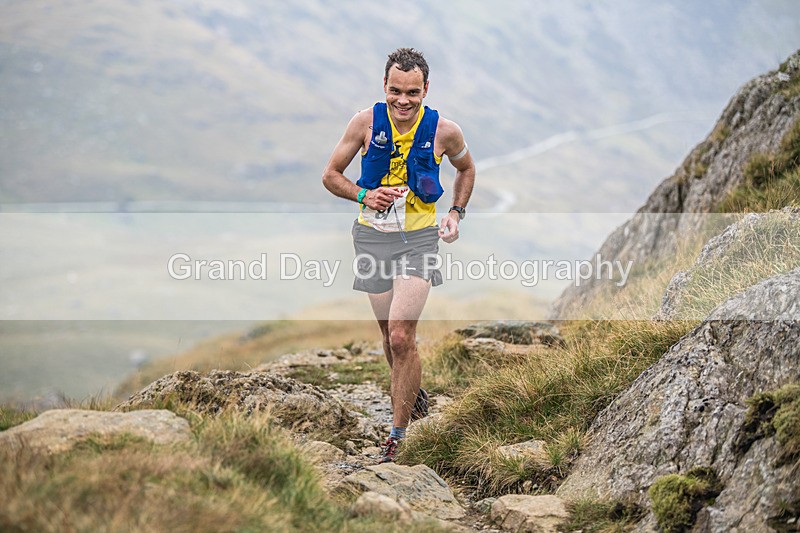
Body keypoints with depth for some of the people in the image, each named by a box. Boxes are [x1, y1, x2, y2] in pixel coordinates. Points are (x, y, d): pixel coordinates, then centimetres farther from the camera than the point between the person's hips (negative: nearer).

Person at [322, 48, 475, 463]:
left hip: (418, 239, -2)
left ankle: (397, 433, -4)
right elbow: (330, 175, 3)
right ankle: (413, 394, 42)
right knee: (391, 336, 13)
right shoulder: (366, 122, -7)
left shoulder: (444, 131, -8)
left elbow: (466, 169, 14)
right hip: (373, 237, 2)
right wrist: (364, 196, -14)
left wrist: (456, 213, 1)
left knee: (401, 338, -14)